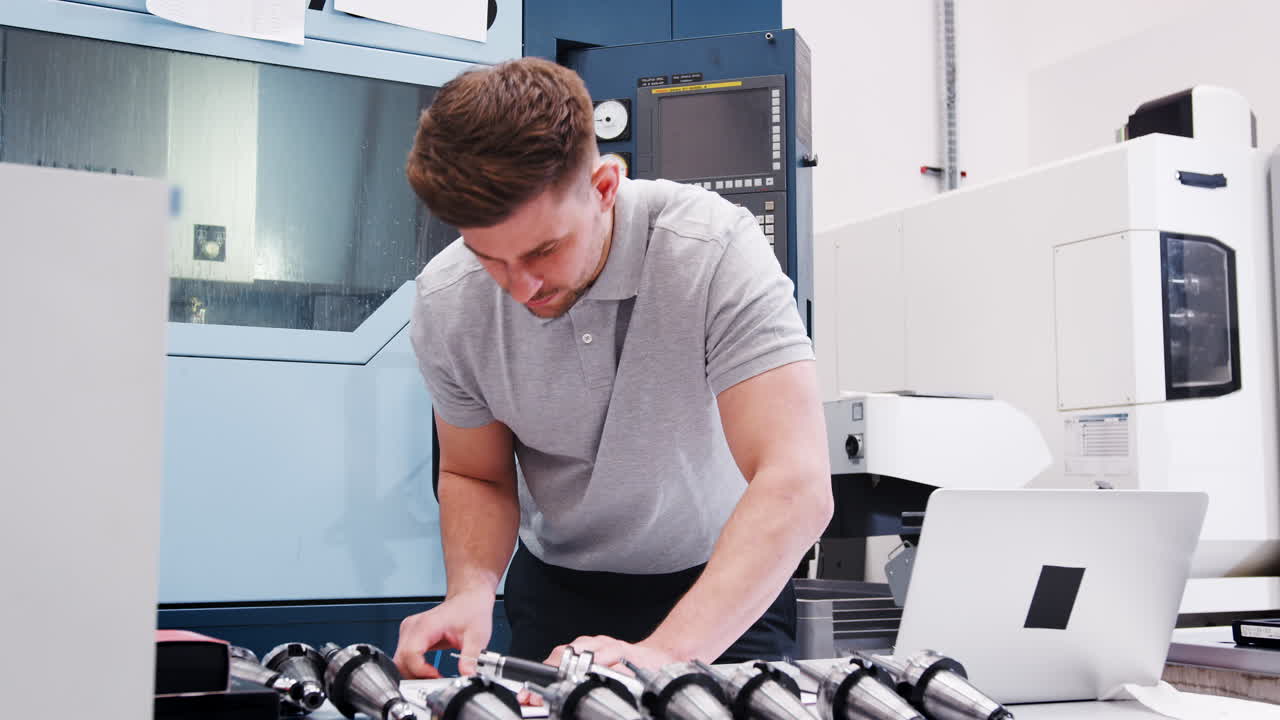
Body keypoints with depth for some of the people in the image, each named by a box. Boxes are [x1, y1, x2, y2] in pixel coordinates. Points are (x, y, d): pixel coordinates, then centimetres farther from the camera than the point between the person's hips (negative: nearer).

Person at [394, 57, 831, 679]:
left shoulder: (716, 249, -29)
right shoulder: (446, 300, -17)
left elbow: (798, 486, -37)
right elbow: (475, 476, -2)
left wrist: (665, 651, -49)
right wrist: (470, 590, -22)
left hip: (726, 583, -2)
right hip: (558, 583, 3)